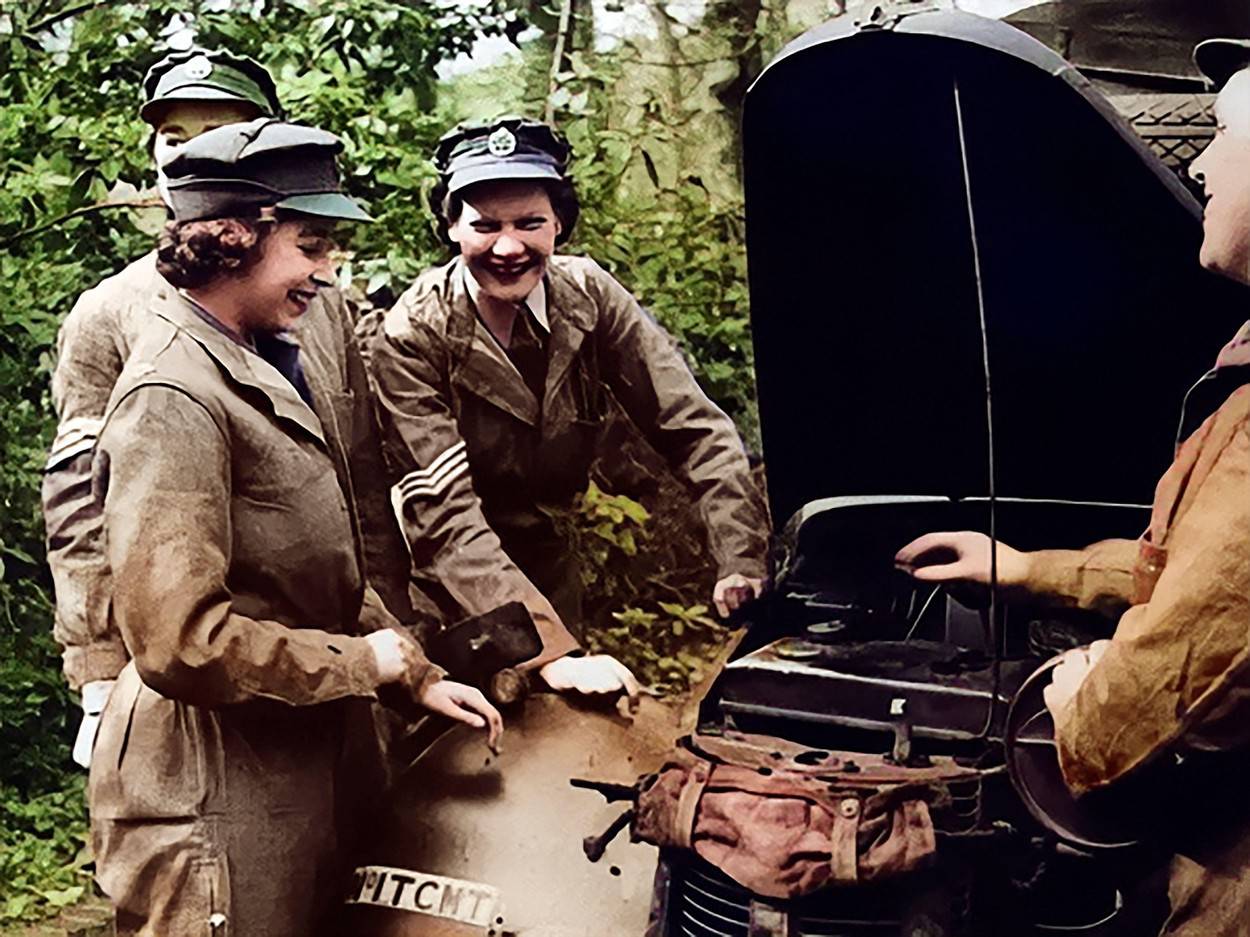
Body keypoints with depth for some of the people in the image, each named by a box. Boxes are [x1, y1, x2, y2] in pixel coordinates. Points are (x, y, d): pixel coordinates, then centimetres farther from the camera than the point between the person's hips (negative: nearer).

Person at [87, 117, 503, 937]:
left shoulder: (283, 364, 9)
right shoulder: (174, 401, -21)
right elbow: (181, 641, -27)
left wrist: (418, 677, 7)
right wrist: (364, 661, -16)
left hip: (307, 759, 9)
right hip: (219, 786, -9)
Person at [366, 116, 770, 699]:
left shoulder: (589, 295, -12)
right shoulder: (412, 338, -23)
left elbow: (695, 429, -15)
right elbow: (444, 514, -31)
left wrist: (745, 568, -30)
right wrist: (551, 650, -41)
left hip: (544, 563, 4)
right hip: (441, 587, -3)